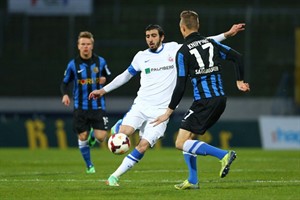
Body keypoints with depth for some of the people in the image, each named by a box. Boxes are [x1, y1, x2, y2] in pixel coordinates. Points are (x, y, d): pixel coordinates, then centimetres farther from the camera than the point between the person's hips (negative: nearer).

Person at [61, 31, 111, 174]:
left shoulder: (100, 62, 1)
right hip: (80, 107, 0)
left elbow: (108, 76, 17)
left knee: (101, 137, -10)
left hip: (98, 106, 0)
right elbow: (65, 83, 7)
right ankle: (89, 166, 21)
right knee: (82, 137, 0)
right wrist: (65, 94, -13)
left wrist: (104, 80, -6)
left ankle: (92, 136, 29)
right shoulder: (73, 64, -2)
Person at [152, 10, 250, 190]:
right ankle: (193, 181, 17)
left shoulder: (183, 52, -6)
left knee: (181, 143, -7)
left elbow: (181, 87, -8)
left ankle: (224, 155, -21)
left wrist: (169, 112, -1)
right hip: (220, 99, 8)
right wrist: (240, 81, 15)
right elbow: (237, 57, 4)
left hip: (204, 102, -8)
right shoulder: (211, 43, 11)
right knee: (187, 139, 20)